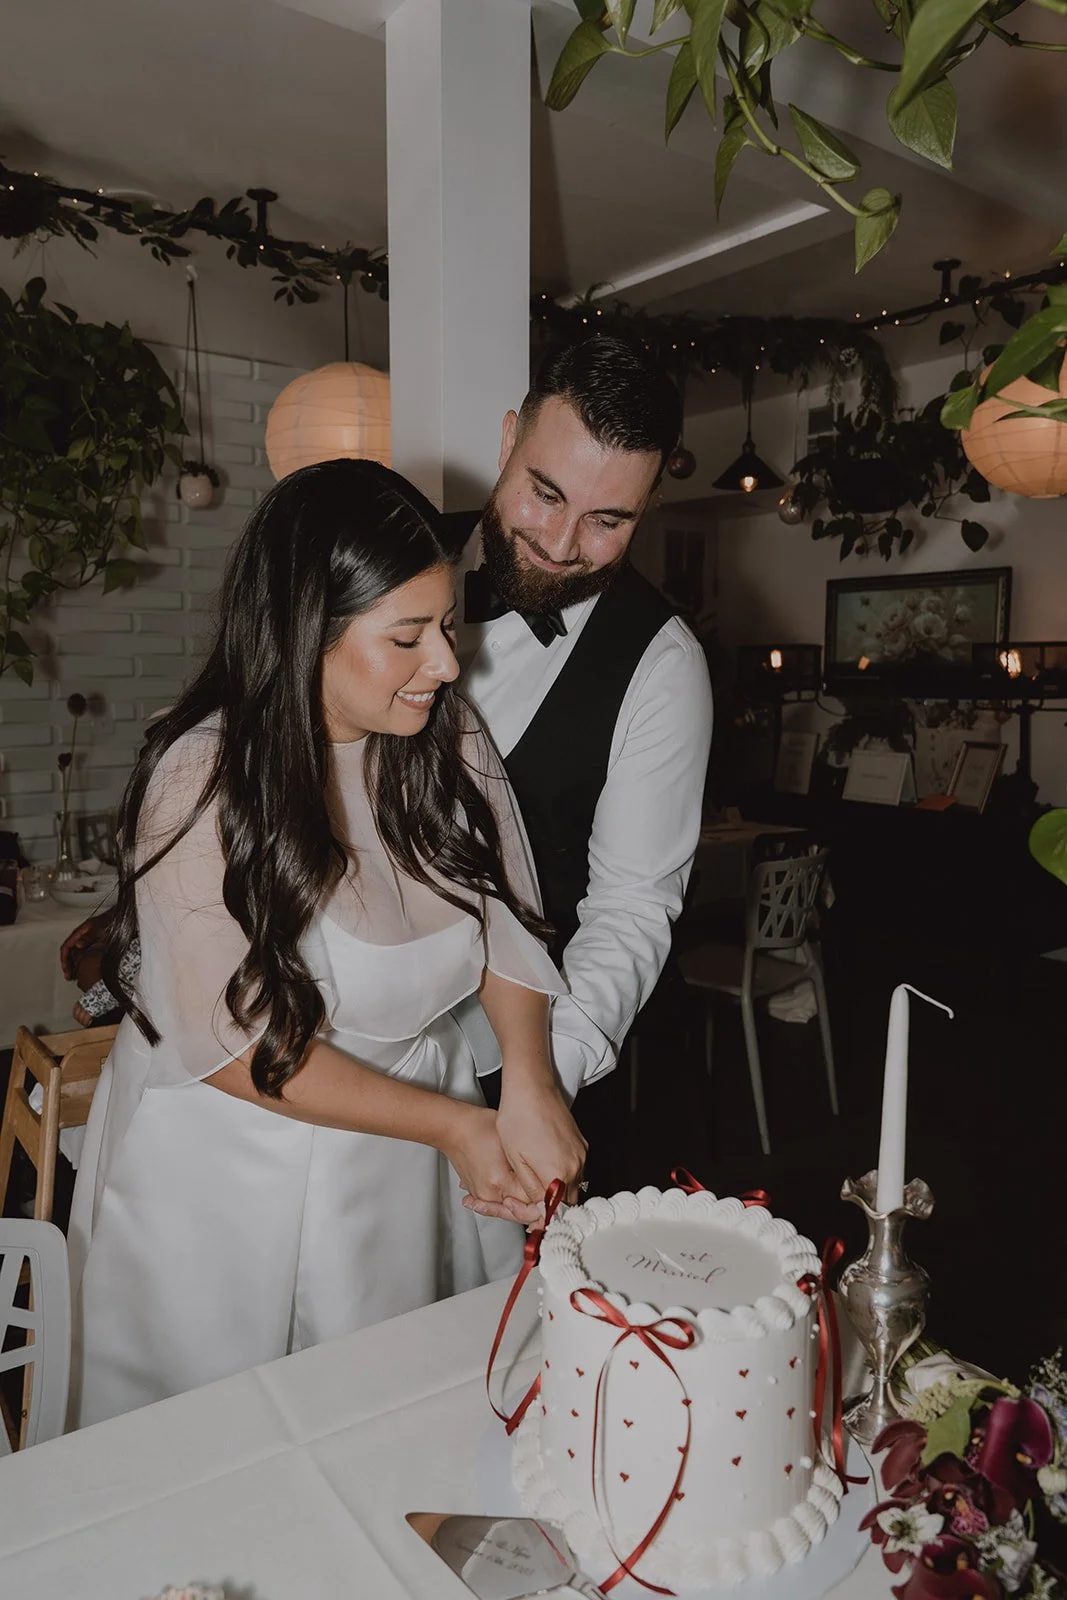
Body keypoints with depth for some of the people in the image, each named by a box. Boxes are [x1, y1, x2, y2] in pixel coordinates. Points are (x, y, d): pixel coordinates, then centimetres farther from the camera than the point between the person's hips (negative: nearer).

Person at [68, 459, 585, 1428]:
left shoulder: (450, 741, -7)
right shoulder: (202, 783, -22)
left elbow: (508, 921, -3)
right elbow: (240, 1045, -19)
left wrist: (529, 1085, -20)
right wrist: (453, 1125, -20)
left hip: (411, 1167, 4)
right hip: (236, 1175, -4)